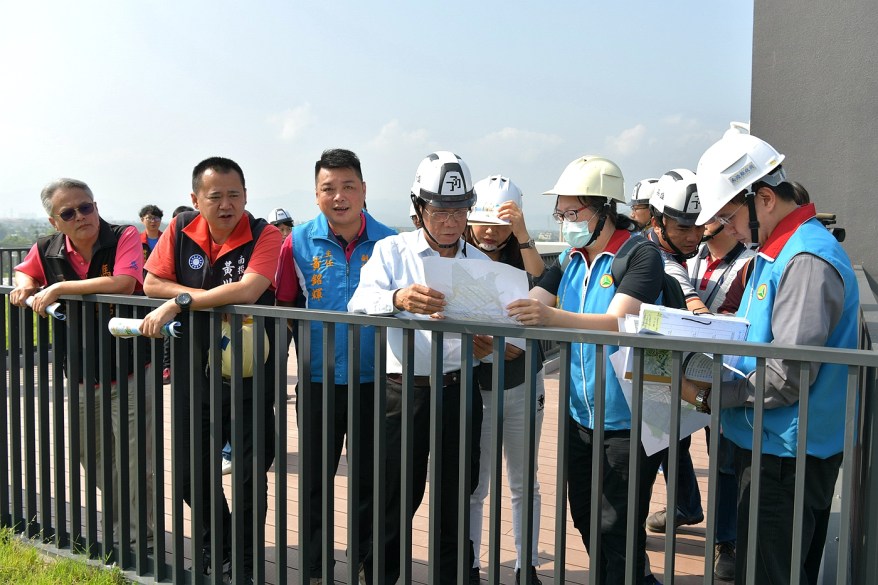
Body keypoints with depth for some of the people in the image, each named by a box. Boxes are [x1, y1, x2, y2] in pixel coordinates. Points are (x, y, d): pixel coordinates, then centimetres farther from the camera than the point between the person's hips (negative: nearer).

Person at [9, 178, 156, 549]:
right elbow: (24, 272, 22)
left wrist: (59, 288, -24)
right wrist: (24, 286, -3)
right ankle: (120, 533, 39)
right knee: (96, 462, 19)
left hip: (128, 375, -6)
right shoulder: (47, 251, 0)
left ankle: (147, 539, 14)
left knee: (135, 463, -4)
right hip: (80, 378, 6)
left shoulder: (125, 237, -15)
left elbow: (123, 284, -32)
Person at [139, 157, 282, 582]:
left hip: (250, 378, -4)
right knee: (192, 472, 16)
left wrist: (182, 301, -21)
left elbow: (248, 291, -26)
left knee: (250, 475, 5)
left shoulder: (264, 235, -13)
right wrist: (211, 296, -13)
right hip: (195, 375, 5)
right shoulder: (181, 230, 0)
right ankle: (215, 549, 41)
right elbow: (152, 283, -1)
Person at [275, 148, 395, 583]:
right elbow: (284, 305, 3)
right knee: (315, 481, 13)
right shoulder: (300, 242, -3)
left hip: (374, 380, 0)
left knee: (372, 481, 12)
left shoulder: (388, 242, -5)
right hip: (318, 380, 1)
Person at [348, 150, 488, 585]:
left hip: (460, 389, 3)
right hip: (403, 390, -2)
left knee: (457, 495, 12)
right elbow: (360, 301, -15)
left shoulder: (481, 263, 10)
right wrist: (397, 299, -36)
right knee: (396, 496, 4)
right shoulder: (392, 250, 2)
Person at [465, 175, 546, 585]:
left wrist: (523, 235, -28)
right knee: (472, 484, 7)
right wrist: (471, 344, -28)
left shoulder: (521, 260, -2)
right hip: (472, 386, -1)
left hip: (521, 385, 2)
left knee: (524, 482, 13)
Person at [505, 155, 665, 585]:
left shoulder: (641, 256, -13)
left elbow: (616, 322, -27)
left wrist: (553, 316, -43)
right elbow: (528, 305, -1)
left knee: (618, 530, 1)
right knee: (586, 521, 18)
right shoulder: (571, 259, 8)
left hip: (627, 420, -7)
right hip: (580, 416, 7)